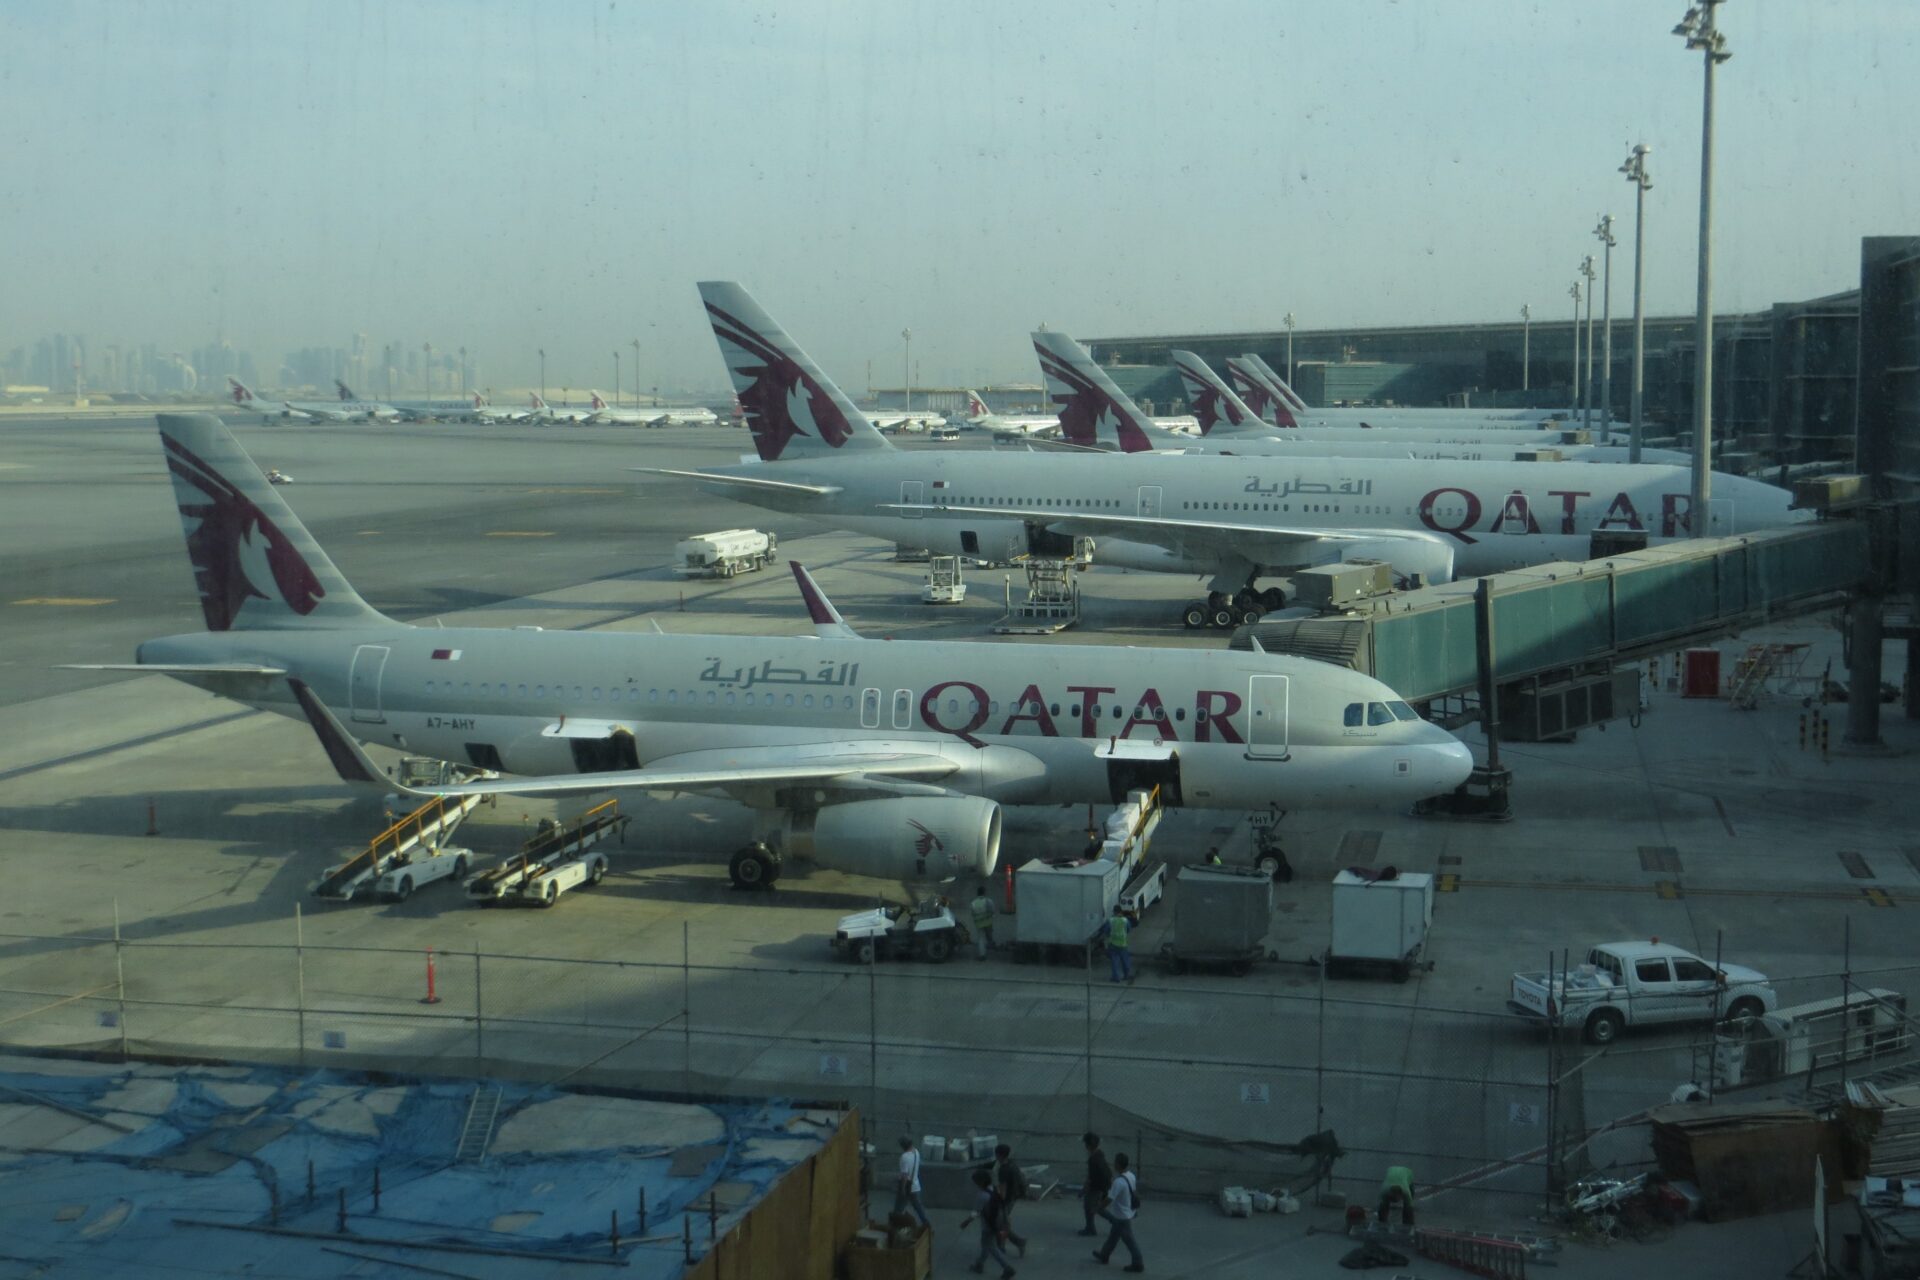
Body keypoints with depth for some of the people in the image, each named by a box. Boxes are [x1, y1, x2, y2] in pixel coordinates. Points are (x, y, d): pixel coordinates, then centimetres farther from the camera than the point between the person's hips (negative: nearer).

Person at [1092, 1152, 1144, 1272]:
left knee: (1129, 1240, 5)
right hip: (1128, 1212, 9)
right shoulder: (1131, 1176, -4)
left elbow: (1109, 1199, -27)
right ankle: (1104, 1256, 38)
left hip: (1122, 1216, -9)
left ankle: (1138, 1264, 15)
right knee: (1113, 1236, 23)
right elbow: (1134, 1193, 10)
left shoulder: (1119, 1182, -32)